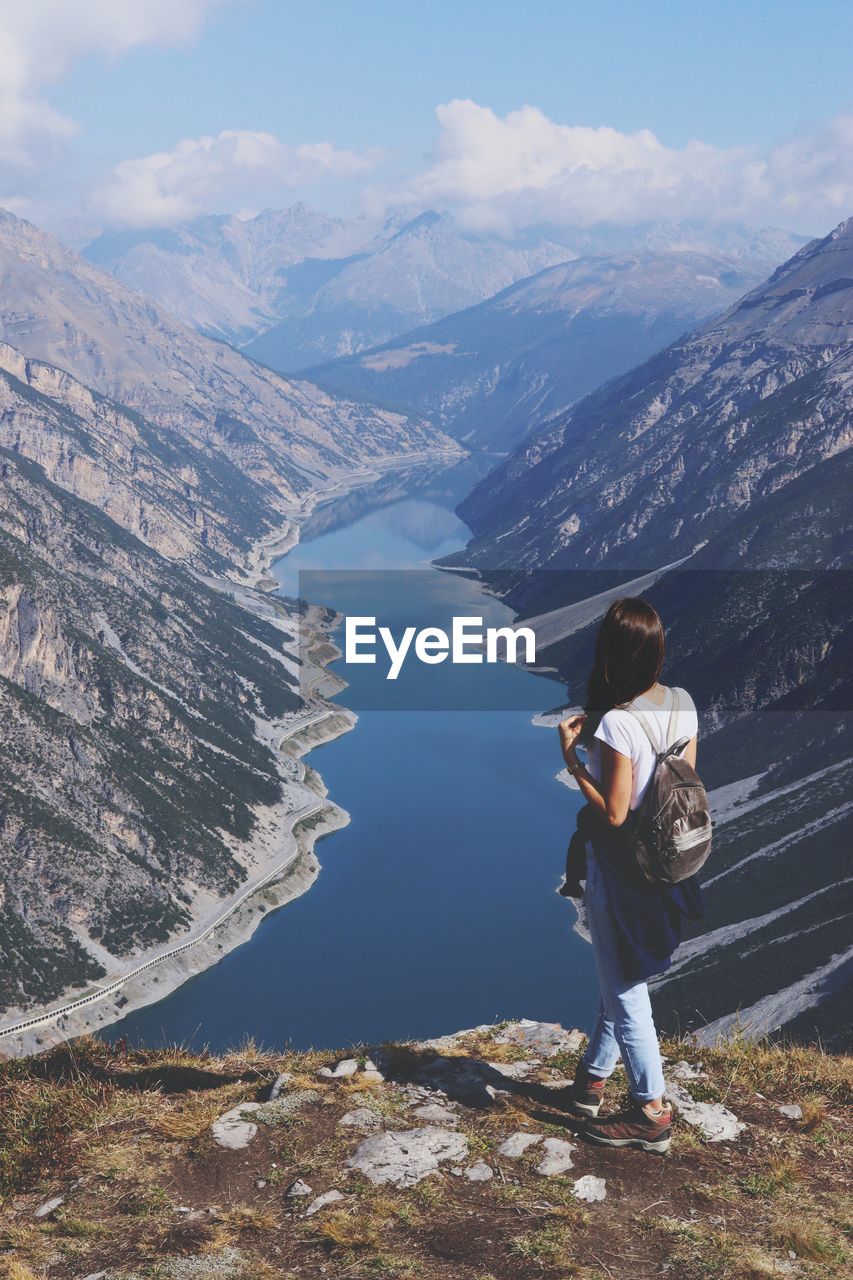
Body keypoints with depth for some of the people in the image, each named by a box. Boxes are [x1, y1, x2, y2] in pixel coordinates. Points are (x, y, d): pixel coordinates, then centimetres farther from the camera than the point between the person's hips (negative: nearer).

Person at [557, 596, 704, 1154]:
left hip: (619, 870, -8)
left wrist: (571, 758, -16)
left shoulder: (616, 722, -27)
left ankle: (652, 1115, 16)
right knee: (621, 979, 22)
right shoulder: (683, 704, -4)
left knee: (626, 990, 6)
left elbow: (613, 813, -23)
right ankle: (592, 1077, 39)